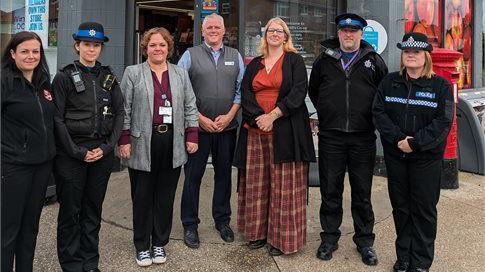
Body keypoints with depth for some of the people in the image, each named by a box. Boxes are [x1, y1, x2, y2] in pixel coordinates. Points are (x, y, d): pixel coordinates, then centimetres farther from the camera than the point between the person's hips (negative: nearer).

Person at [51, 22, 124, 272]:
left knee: (93, 210, 11)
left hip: (102, 154, 3)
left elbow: (119, 113, 7)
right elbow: (57, 118, -5)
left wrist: (106, 147, -4)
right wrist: (78, 152, -10)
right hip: (70, 155, -3)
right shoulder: (64, 77, 0)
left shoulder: (108, 77, 10)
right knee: (70, 211, 5)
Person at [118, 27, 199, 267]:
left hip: (172, 144, 2)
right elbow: (124, 109, 0)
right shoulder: (133, 73, 5)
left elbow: (190, 107, 12)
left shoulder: (180, 74, 13)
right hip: (143, 145, -2)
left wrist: (192, 136, 4)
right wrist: (124, 140, -6)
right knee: (142, 197, 5)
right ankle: (142, 246, 20)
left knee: (165, 196, 9)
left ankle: (160, 243, 24)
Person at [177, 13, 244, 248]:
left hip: (227, 127, 3)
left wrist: (229, 116, -5)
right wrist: (200, 118, -8)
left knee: (224, 174, 11)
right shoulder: (190, 55, 3)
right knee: (193, 176, 3)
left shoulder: (235, 56, 11)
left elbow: (241, 89, 8)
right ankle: (190, 225, 16)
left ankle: (222, 221, 27)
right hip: (198, 126, -2)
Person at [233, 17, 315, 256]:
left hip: (286, 130, -3)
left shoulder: (295, 61, 6)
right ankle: (258, 232, 17)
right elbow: (245, 93, 6)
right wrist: (258, 117, -11)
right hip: (256, 130, 4)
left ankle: (283, 238, 7)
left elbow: (299, 92, -6)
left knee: (283, 184, -2)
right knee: (256, 182, 5)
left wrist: (273, 116, -14)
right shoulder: (254, 64, 17)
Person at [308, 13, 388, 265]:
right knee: (330, 190, 8)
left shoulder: (374, 61, 6)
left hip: (363, 137, 0)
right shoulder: (324, 60, 9)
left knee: (362, 192, 8)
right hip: (330, 137, 1)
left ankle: (365, 241, 23)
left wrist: (372, 117, 5)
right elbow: (313, 91, 20)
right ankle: (329, 237, 23)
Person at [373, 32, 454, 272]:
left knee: (424, 208, 5)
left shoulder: (440, 86, -1)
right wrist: (398, 139, -15)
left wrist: (416, 143, -19)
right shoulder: (390, 82, 7)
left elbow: (443, 121, -10)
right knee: (400, 206, 11)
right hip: (395, 156, 3)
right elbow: (379, 112, -3)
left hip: (426, 158, -2)